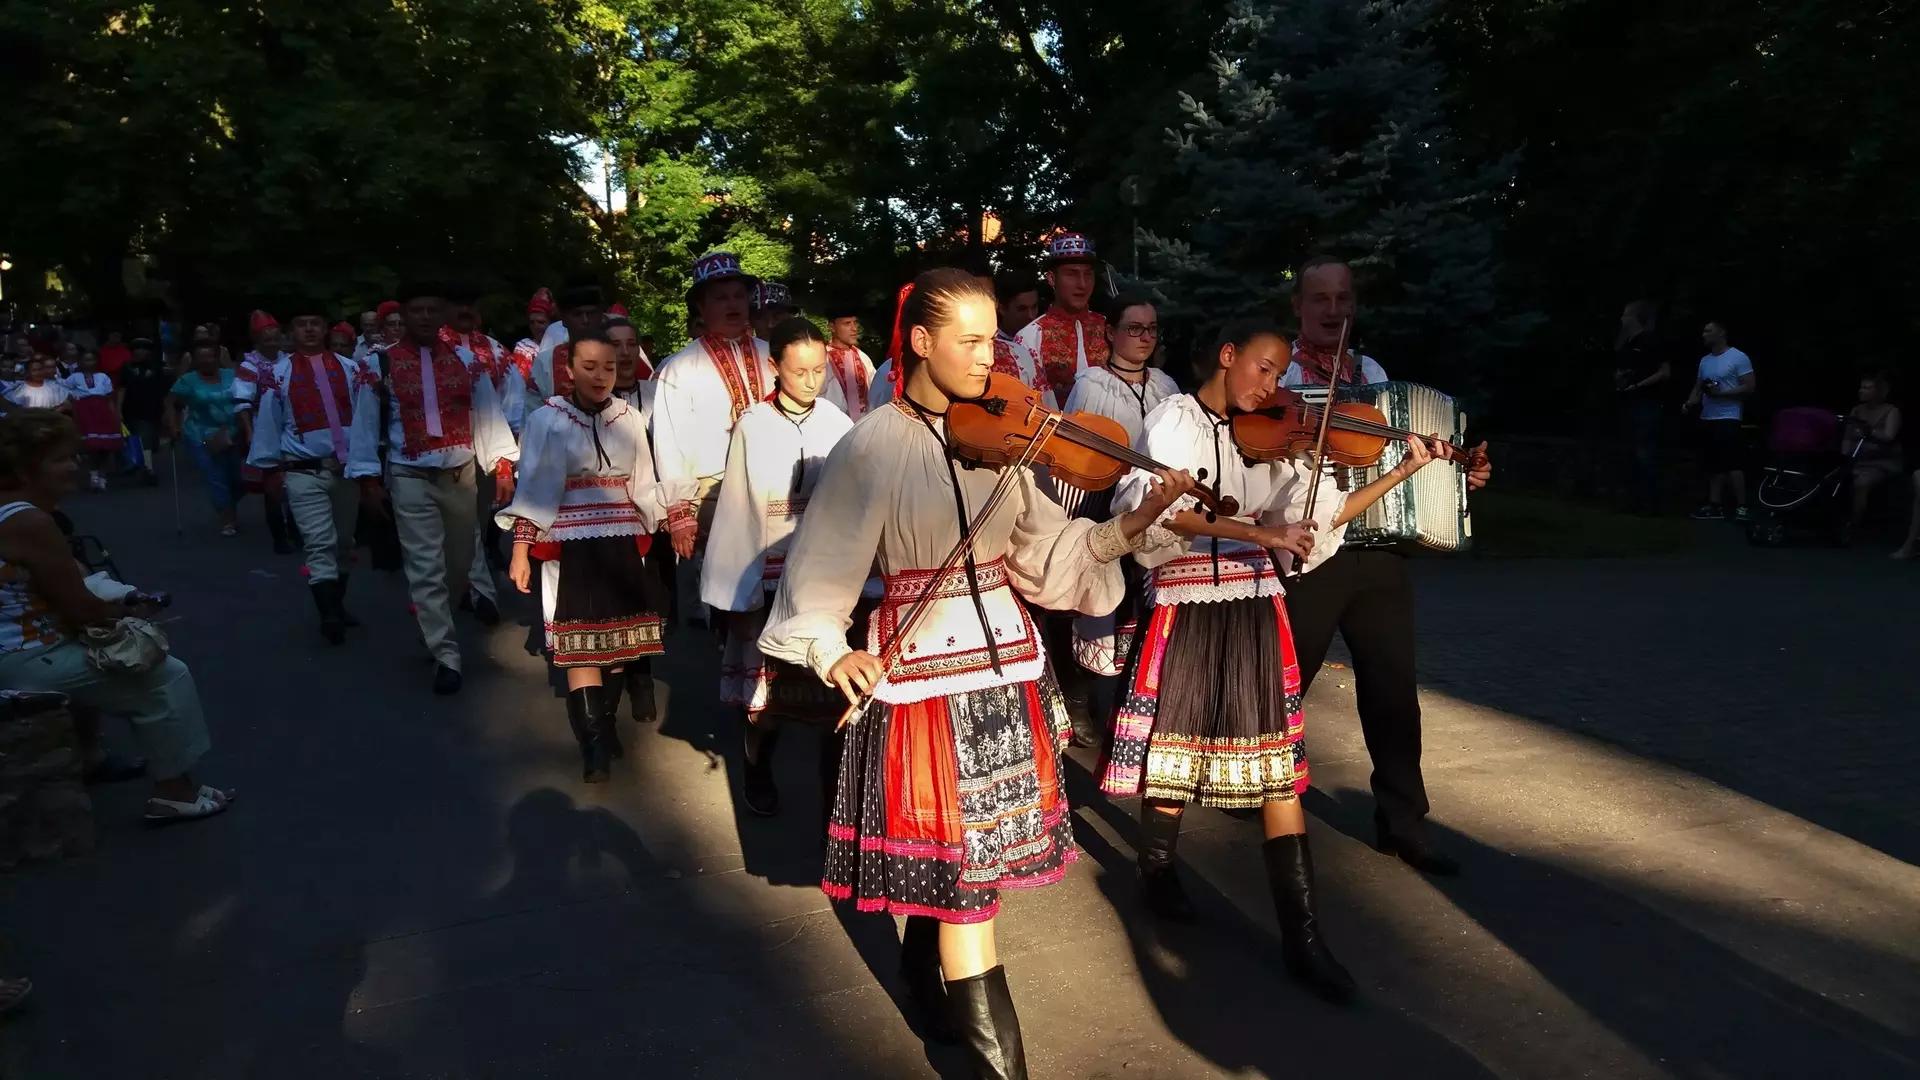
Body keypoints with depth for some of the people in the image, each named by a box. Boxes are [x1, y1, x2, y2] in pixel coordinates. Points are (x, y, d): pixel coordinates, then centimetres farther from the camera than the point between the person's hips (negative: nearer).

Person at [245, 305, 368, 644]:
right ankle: (329, 615, -17)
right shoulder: (278, 374, 2)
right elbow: (267, 423, 4)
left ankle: (337, 605, 28)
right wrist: (267, 467, 3)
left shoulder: (350, 369, 5)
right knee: (320, 544, -13)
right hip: (304, 472, -3)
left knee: (344, 542, 13)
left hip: (346, 467, 3)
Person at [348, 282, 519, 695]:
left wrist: (502, 466, -5)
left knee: (461, 560, 15)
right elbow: (365, 424, -1)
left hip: (460, 474, 3)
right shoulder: (381, 363, -2)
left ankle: (435, 622, 40)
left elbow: (488, 414, 3)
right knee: (426, 567, -6)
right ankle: (446, 654, -1)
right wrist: (369, 479, -6)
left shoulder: (466, 360, 5)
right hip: (411, 478, -3)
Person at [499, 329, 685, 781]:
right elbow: (533, 488, -4)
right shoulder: (547, 420, -3)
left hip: (623, 544, 3)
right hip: (572, 546, -3)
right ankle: (595, 743, 0)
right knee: (580, 644, -5)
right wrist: (520, 549, -8)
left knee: (618, 637, 7)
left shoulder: (629, 418, 7)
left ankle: (600, 726, 24)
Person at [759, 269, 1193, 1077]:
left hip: (1003, 659, 5)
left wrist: (1130, 525, -14)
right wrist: (830, 649, -17)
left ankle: (925, 966, 45)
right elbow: (824, 568, -6)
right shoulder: (875, 445, -10)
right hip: (925, 671, -5)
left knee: (950, 856, 17)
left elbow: (1043, 547, -2)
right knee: (965, 865, 1)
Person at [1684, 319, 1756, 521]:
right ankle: (1715, 505, 11)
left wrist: (1720, 393, -18)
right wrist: (1689, 403, -1)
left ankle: (1742, 507, -8)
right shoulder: (1705, 361, 16)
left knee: (1733, 464, -11)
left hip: (1728, 419, -7)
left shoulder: (1739, 358, -6)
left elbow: (1749, 388, -10)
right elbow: (1698, 388, 19)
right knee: (1714, 464, 8)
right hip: (1707, 419, 8)